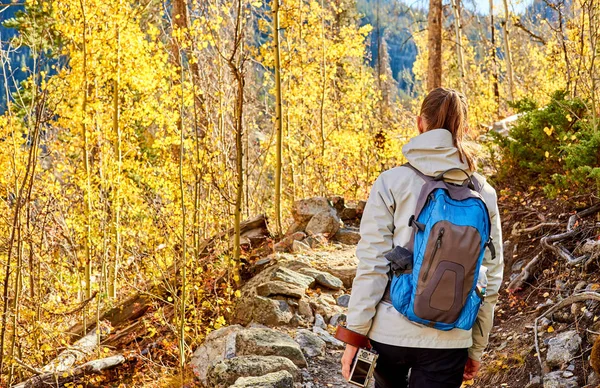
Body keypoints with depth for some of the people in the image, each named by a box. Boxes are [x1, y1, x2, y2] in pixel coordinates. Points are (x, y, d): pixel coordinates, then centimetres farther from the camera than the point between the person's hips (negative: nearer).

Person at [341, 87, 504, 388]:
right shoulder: (484, 194, 2)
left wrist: (355, 335, -3)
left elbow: (372, 265, -9)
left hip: (390, 332, -1)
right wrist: (477, 348, 13)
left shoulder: (391, 183, -5)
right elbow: (490, 279, 4)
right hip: (449, 341, 1)